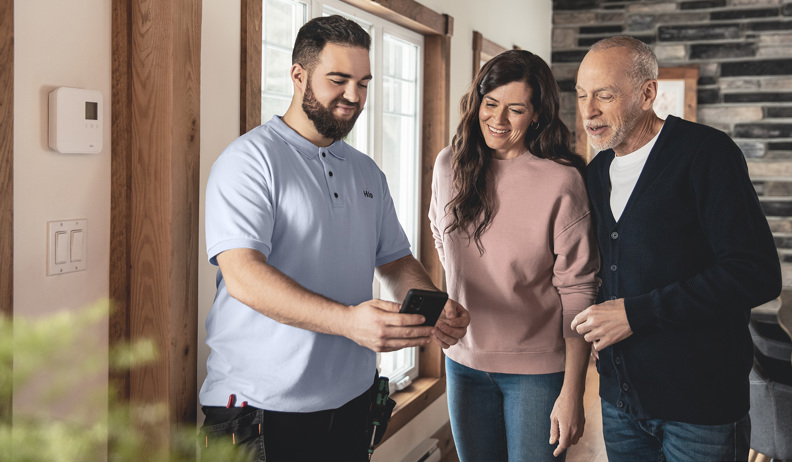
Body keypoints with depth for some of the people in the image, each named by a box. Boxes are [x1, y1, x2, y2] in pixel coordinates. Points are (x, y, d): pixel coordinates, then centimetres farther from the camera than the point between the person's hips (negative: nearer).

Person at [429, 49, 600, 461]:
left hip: (538, 370, -4)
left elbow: (578, 292, -15)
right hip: (464, 360, 5)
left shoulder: (561, 181, -16)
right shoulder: (449, 165, -1)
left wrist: (572, 393, -16)